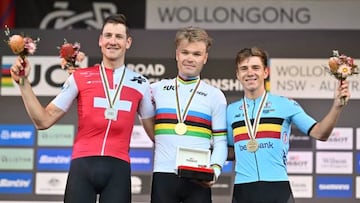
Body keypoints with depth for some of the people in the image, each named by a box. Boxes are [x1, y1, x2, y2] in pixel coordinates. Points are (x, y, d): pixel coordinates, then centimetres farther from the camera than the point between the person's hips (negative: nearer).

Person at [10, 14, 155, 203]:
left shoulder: (140, 83, 12)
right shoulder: (80, 78, 8)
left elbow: (154, 130, 23)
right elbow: (44, 121, 7)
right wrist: (24, 82, -1)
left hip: (118, 167, 1)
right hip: (82, 165, -1)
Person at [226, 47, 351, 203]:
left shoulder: (285, 105, 4)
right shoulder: (231, 111, 13)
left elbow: (319, 133, -3)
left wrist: (337, 106, -15)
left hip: (277, 186, -3)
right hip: (243, 189, 3)